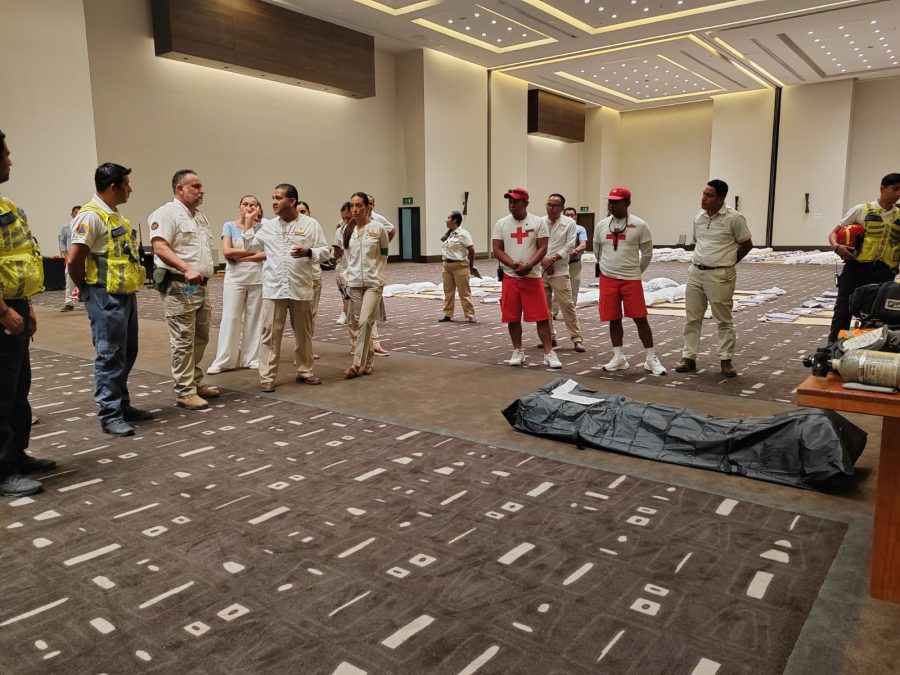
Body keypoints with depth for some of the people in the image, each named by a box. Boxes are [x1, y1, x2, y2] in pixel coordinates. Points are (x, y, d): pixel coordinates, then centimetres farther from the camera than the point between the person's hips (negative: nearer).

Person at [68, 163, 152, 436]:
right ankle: (109, 415, 4)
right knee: (110, 356, -4)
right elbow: (74, 260, -18)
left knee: (126, 354, 14)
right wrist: (85, 289, -4)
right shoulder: (91, 216, -14)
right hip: (105, 297, -9)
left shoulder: (116, 215, 15)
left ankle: (122, 405, 26)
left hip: (125, 294, 9)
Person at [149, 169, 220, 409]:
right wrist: (187, 269, -32)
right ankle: (185, 392, 2)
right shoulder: (167, 213, -10)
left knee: (200, 339, 15)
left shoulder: (200, 216, 17)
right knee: (183, 342, -4)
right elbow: (159, 247, -23)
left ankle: (196, 383, 27)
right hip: (179, 287, -9)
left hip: (201, 287, 9)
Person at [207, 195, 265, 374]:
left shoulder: (261, 227, 4)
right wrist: (254, 252, -7)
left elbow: (267, 253, -8)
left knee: (254, 318, 6)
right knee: (230, 318, -1)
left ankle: (252, 357, 14)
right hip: (234, 279, -1)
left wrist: (240, 257, -13)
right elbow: (227, 252, -9)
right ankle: (223, 360, 3)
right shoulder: (229, 226, 3)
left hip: (257, 279, 1)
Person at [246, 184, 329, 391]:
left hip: (301, 289, 0)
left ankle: (304, 371, 27)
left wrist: (308, 252, -18)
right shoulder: (267, 226, 6)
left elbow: (326, 251, -1)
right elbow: (248, 246, 16)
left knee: (303, 333, 12)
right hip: (273, 288, 1)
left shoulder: (311, 224, 0)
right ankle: (267, 377, 7)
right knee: (270, 333, 0)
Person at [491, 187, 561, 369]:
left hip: (533, 277, -2)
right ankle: (518, 351, 19)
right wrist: (514, 264, -16)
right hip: (510, 277, 2)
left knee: (542, 316, -3)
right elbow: (497, 250, -1)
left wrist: (528, 266, -19)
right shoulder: (501, 224, 4)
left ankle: (548, 352, 3)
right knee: (512, 317, 6)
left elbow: (542, 248, -5)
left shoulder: (538, 222, 0)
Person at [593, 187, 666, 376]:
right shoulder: (601, 225, 4)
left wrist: (635, 272, 10)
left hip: (631, 279, -3)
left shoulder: (639, 225, -5)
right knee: (614, 319, 7)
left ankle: (651, 359, 7)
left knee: (640, 318, -2)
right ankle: (618, 357, 17)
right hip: (608, 279, 3)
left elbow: (647, 253, 4)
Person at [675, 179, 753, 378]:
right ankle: (688, 357, 17)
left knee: (724, 320, 3)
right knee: (692, 318, 9)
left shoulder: (733, 218, -9)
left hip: (720, 276, -6)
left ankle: (725, 360, 12)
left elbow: (746, 244, -1)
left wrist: (727, 262, 3)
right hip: (695, 272, 6)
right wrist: (701, 260, 13)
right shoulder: (698, 218, 8)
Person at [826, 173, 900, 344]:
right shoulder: (862, 210, 6)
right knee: (843, 311, -1)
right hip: (856, 267, -2)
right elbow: (834, 233, 6)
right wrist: (836, 246, -14)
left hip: (883, 272, 3)